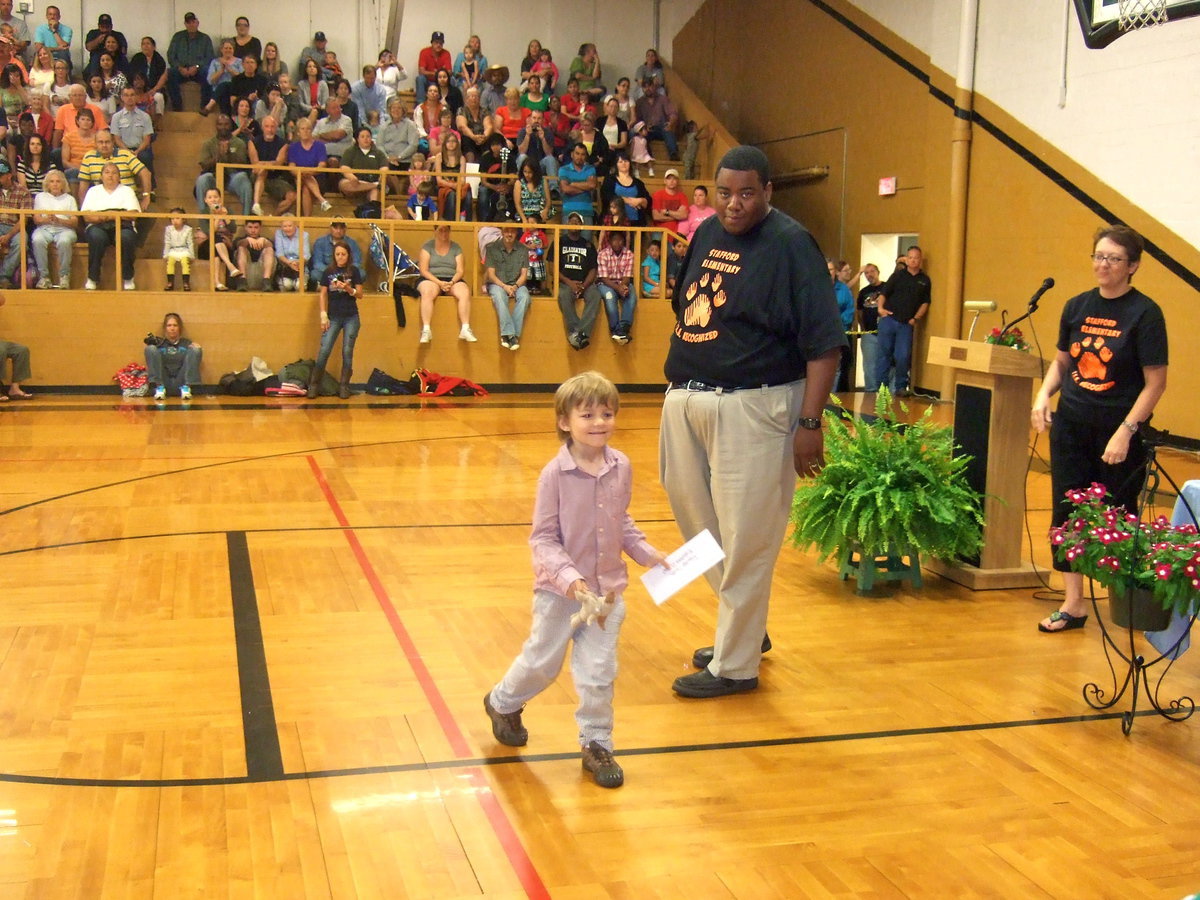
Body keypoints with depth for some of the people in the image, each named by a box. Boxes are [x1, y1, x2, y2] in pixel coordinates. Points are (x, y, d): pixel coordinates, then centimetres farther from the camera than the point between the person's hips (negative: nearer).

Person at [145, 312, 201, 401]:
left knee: (195, 350, -15)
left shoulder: (187, 344, 18)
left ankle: (186, 387, -25)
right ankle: (159, 387, -26)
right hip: (163, 381, 0)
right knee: (151, 348, -16)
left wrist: (197, 349, -9)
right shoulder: (159, 343, 18)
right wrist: (149, 346, -4)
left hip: (181, 381, 0)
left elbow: (194, 363, 8)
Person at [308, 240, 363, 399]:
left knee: (347, 352, 0)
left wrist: (348, 288, -17)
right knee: (324, 351, -7)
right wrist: (323, 316, -3)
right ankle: (314, 384, -1)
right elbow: (323, 294, 5)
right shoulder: (328, 271, 4)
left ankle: (344, 386, 7)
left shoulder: (354, 271, 2)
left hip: (351, 317, 0)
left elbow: (360, 294, 2)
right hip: (333, 317, 0)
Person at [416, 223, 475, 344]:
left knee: (465, 292, -30)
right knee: (427, 292, -36)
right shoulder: (427, 246, 6)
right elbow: (423, 270, -3)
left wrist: (452, 282, -16)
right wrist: (439, 283, -17)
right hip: (431, 279, -2)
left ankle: (465, 329, -33)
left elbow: (460, 271, 5)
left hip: (452, 280, 2)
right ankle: (426, 330, -40)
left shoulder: (456, 248, 12)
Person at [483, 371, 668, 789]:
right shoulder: (555, 474, -19)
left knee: (599, 672, 6)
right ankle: (503, 703, 44)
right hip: (559, 591, -3)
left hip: (607, 589, 3)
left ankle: (596, 744, 24)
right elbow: (542, 539, -16)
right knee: (542, 661, 15)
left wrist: (646, 551, 1)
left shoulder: (621, 466, -5)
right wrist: (569, 578, -26)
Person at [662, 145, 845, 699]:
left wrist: (809, 423, -19)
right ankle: (743, 630, 38)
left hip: (752, 408, -8)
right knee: (699, 525, 18)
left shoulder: (791, 244, -11)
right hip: (687, 399, 8)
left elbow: (824, 342, -15)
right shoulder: (707, 234, 11)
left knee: (745, 540, 1)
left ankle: (735, 665, 15)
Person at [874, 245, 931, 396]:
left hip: (906, 324, 0)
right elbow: (884, 292, 3)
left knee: (903, 356, -5)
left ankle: (900, 386, 9)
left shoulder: (925, 280, 10)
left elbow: (925, 302, 8)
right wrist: (880, 307, -14)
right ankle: (878, 385, 8)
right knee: (884, 353, 2)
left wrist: (916, 318, -4)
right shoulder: (898, 275, 7)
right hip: (889, 320, 0)